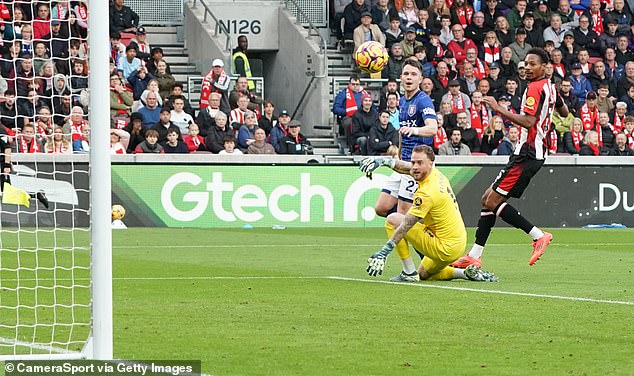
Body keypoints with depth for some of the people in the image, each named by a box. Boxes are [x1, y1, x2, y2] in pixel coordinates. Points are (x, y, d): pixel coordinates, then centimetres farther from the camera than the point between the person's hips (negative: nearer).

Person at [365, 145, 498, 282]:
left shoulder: (426, 193, -25)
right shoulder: (435, 173, -1)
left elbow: (405, 226, -26)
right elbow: (406, 167, 18)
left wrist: (383, 252, -27)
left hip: (445, 248, -10)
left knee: (393, 220, -6)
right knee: (423, 274, 31)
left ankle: (409, 273, -3)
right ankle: (467, 272, 16)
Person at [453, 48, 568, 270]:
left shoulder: (535, 88, -14)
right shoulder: (550, 88, 15)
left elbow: (528, 122, -25)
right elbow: (564, 112, 32)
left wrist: (499, 109, -24)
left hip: (527, 153, -11)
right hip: (537, 152, 11)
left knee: (492, 201, -13)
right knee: (488, 199, 9)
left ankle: (537, 235, -10)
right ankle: (474, 256, 9)